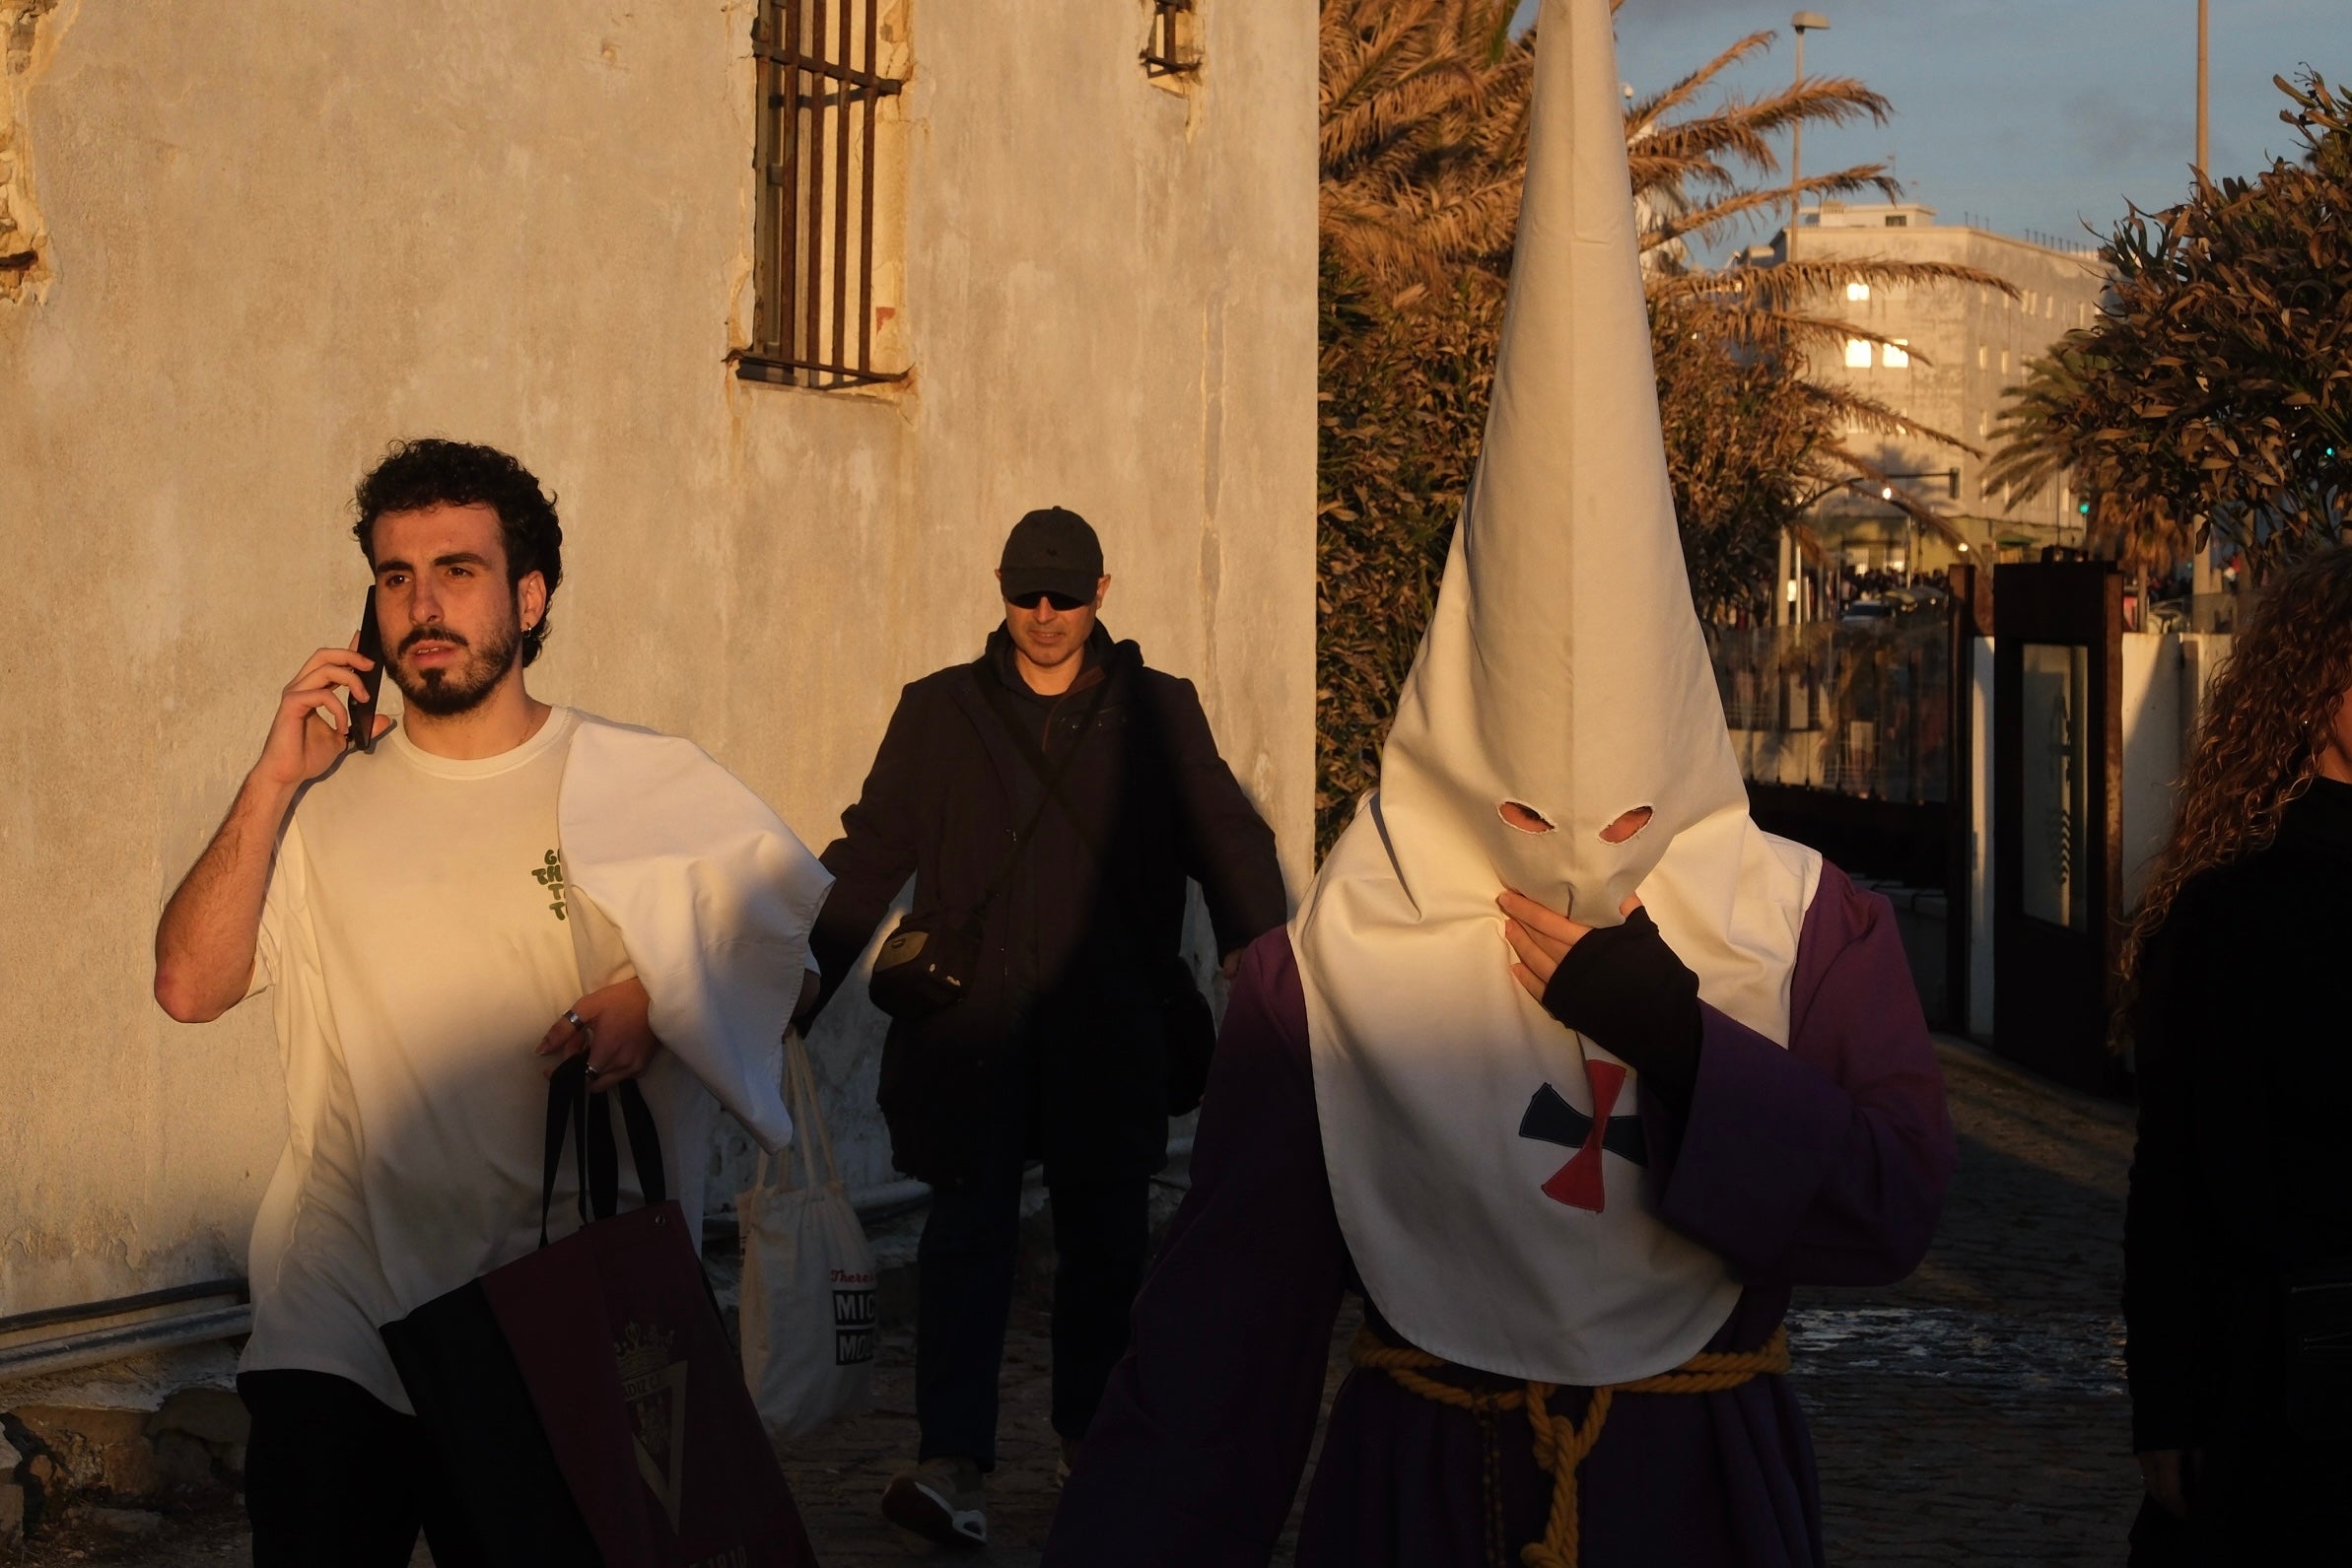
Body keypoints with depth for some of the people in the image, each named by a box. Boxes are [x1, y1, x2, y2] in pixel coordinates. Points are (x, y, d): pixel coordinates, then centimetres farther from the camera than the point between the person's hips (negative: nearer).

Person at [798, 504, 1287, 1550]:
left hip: (1109, 1031, 1)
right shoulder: (940, 713, 10)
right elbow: (871, 854, 8)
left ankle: (1092, 1432, 24)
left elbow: (1228, 840, 6)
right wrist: (809, 974, -4)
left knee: (1106, 1235, 8)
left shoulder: (1159, 714, 10)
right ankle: (952, 1464, -14)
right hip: (970, 1021, -1)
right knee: (969, 1229, -9)